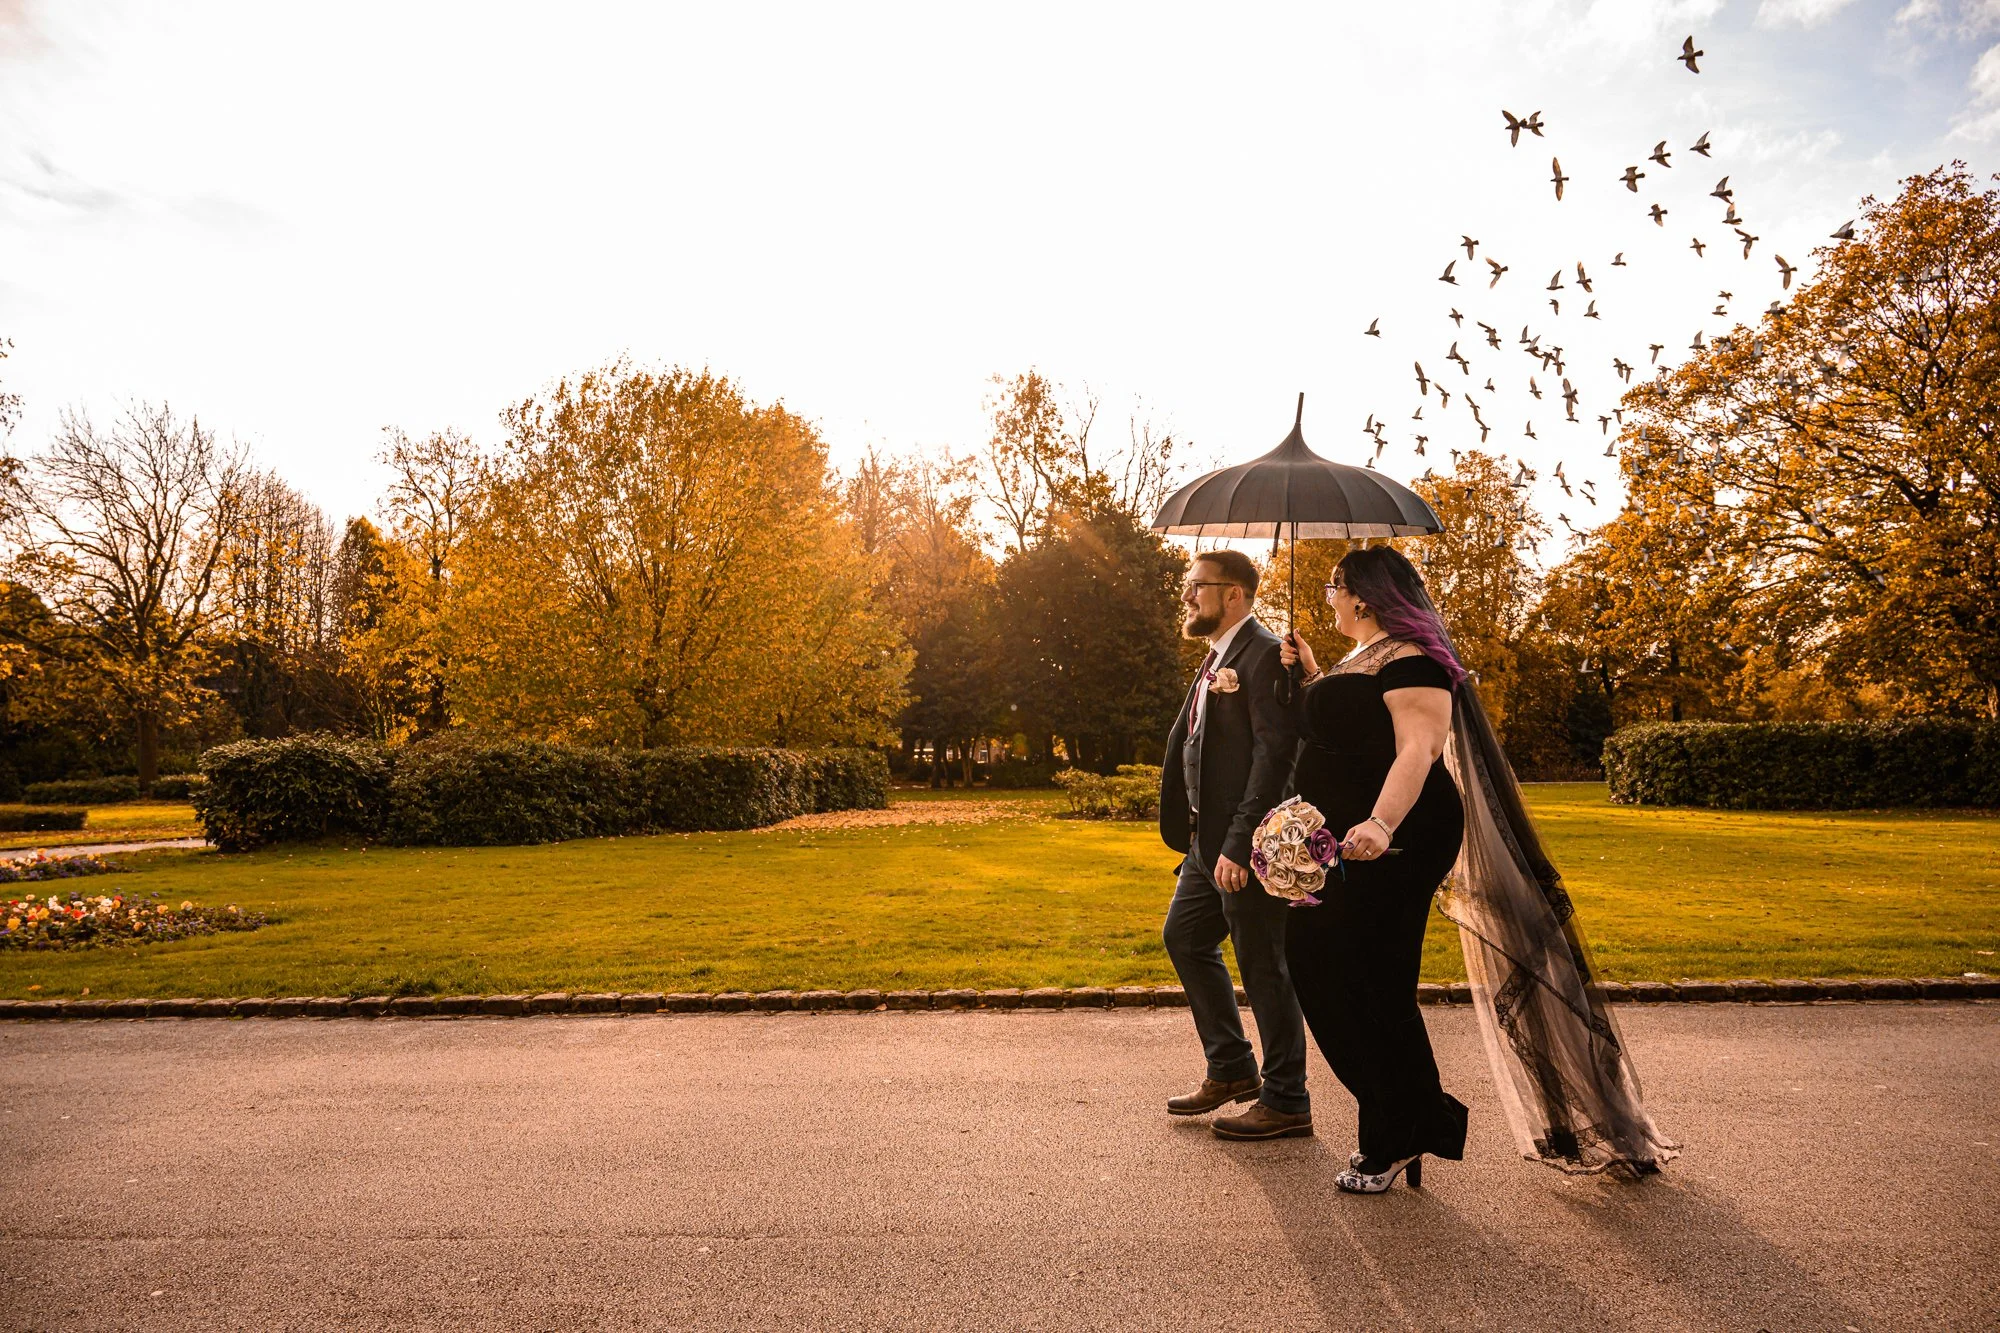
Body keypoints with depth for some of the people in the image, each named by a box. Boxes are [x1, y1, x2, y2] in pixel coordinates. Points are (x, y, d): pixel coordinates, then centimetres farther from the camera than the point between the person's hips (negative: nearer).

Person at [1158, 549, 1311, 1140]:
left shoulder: (1263, 654, -15)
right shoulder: (1217, 658, 16)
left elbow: (1274, 753, -22)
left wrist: (1239, 843, -25)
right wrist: (1197, 834, 13)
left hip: (1244, 845, -11)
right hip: (1209, 839, 11)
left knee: (1262, 968, 0)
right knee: (1184, 937, 19)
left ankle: (1286, 1102, 15)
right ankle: (1232, 1069, 32)